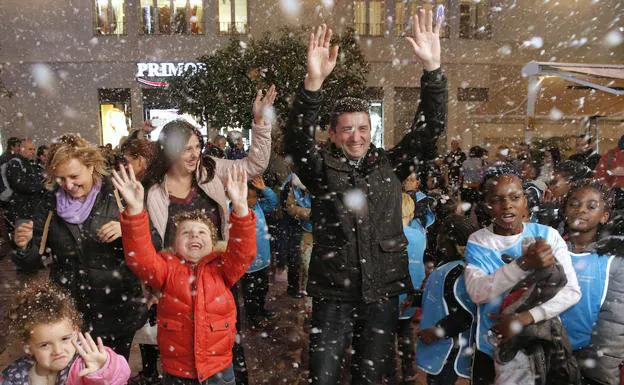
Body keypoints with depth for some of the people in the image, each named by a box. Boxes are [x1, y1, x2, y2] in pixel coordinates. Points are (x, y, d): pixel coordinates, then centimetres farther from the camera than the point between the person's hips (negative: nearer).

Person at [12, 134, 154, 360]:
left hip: (119, 310, -1)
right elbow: (34, 261, 5)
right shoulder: (49, 207, 1)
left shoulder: (118, 198, -7)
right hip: (69, 314, 2)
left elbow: (154, 243, -7)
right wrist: (23, 246, -15)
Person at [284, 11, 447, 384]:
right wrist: (314, 81, -36)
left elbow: (430, 128, -4)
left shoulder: (391, 164, 3)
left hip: (383, 291, 2)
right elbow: (296, 137, -21)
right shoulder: (321, 167, -4)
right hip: (333, 293, -2)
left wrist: (432, 68, -18)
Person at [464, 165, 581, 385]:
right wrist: (524, 264, -33)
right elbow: (476, 293, -22)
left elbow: (572, 291, -12)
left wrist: (524, 318, -23)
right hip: (493, 347, 0)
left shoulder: (547, 235, -8)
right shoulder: (477, 242, -9)